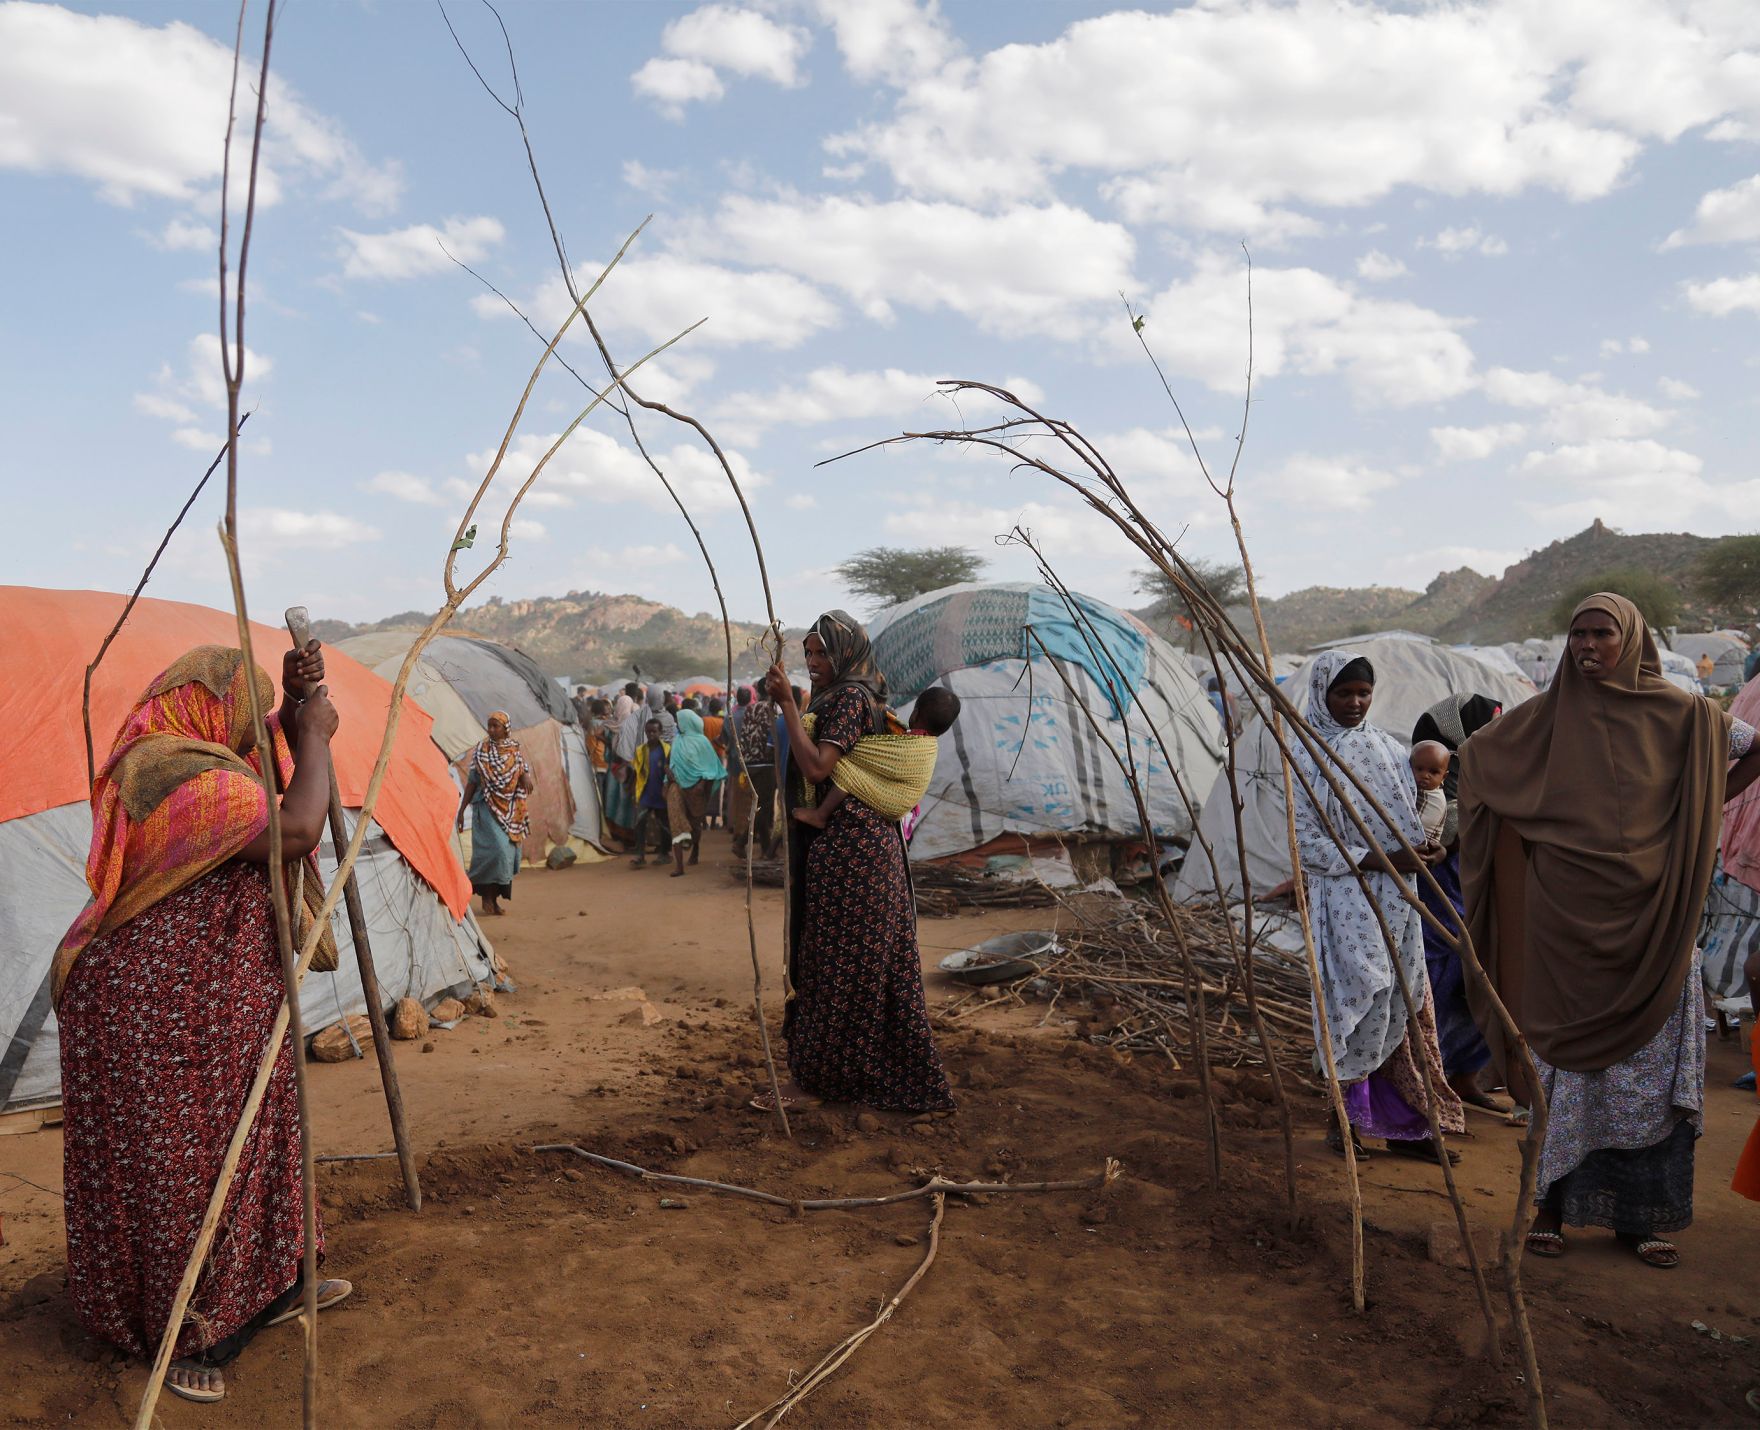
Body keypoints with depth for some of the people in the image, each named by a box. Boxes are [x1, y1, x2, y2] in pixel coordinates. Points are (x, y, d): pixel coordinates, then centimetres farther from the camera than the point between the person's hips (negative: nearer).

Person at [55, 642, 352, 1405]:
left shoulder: (158, 760, 8)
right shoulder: (179, 776, -24)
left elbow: (260, 768, 21)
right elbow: (295, 832, -32)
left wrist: (293, 711, 4)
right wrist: (314, 736, -18)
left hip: (211, 1004, 11)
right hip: (160, 1011, -11)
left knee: (234, 1142, 20)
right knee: (171, 1163, 4)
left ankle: (258, 1291, 36)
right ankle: (180, 1336, 21)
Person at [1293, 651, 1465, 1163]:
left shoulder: (1389, 749, 9)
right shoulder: (1309, 759, -5)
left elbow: (1407, 817, 17)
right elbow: (1304, 840, -9)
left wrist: (1424, 848, -6)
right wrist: (1378, 860, -17)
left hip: (1396, 899, 5)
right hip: (1345, 902, -5)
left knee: (1401, 1006, 7)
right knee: (1360, 1003, -5)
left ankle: (1404, 1122, 17)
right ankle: (1343, 1115, 11)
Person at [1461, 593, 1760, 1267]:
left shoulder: (1679, 714, 1)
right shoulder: (1545, 717, 3)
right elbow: (1471, 756, 15)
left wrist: (1706, 806, 4)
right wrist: (1534, 831, 10)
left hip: (1647, 918, 0)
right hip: (1564, 916, 0)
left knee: (1647, 1062, 5)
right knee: (1565, 1057, 4)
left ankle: (1639, 1213, 16)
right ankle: (1551, 1203, 13)